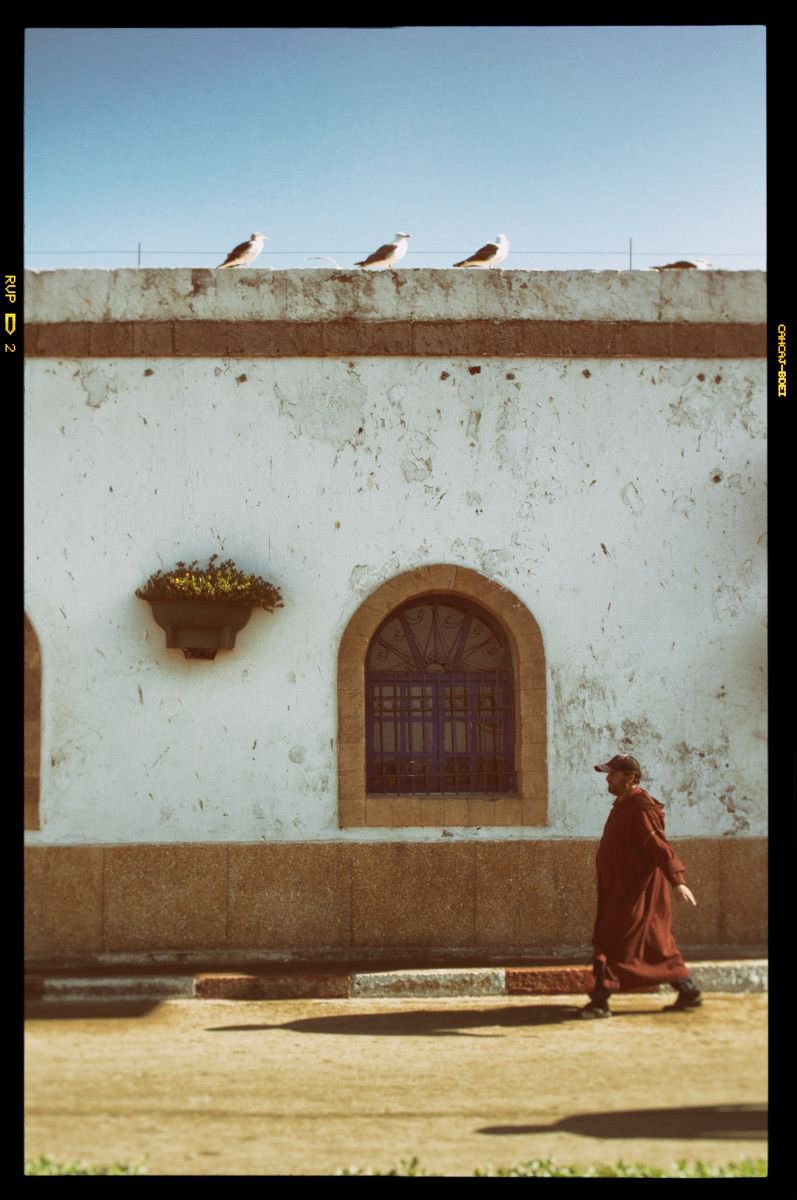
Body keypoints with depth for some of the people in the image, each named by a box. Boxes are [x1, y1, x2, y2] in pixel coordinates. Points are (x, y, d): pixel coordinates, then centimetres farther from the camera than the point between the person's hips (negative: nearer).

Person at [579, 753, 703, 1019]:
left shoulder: (641, 810, -18)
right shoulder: (623, 806, 14)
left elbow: (660, 847, -27)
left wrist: (677, 880, -35)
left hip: (636, 891, -10)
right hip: (620, 889, 10)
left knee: (611, 944, -8)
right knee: (656, 945, 15)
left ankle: (600, 1001, -3)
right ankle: (689, 992, 23)